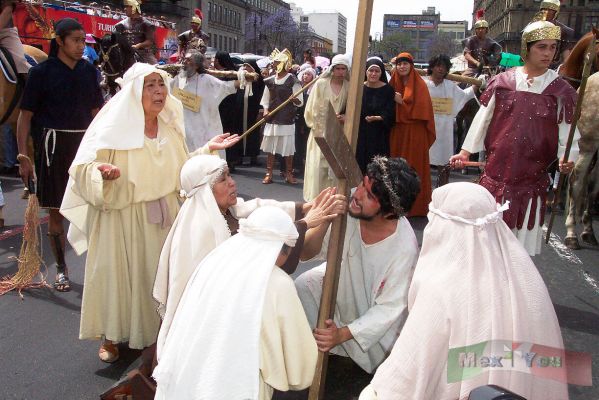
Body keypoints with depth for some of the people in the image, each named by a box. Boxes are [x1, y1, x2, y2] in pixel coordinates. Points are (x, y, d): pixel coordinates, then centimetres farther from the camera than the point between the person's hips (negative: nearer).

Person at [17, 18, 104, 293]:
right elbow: (25, 115, -2)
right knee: (56, 211, 5)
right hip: (55, 143, -2)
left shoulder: (88, 70, 6)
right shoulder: (42, 72, -4)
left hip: (86, 141, 3)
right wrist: (23, 156, -8)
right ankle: (61, 268, 18)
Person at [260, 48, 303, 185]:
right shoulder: (270, 81, 8)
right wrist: (266, 110, -4)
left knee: (288, 148, 2)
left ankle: (289, 173, 15)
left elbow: (300, 102, -7)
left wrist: (295, 100, -28)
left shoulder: (293, 81, -6)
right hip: (272, 119, 4)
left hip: (287, 120, -4)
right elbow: (265, 100, 15)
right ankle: (269, 173, 13)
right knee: (270, 147, 6)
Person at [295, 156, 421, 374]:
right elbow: (304, 253, -23)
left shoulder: (404, 247, -34)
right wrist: (325, 221, -41)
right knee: (302, 286, -19)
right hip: (340, 280, 2)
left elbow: (389, 307, -22)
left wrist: (342, 334, -31)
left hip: (373, 312, -2)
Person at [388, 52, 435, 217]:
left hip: (415, 133, -4)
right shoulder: (394, 83, 13)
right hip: (397, 131, 5)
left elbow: (422, 108, -11)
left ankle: (416, 206, 6)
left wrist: (401, 102, -12)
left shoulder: (419, 84, -1)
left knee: (414, 168, -3)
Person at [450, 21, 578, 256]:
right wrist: (465, 152, 4)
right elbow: (483, 119, 7)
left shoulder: (561, 91, 1)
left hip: (532, 174, 0)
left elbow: (568, 133, 0)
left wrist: (567, 158, -19)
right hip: (497, 169, 1)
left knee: (523, 230, 5)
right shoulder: (502, 82, 2)